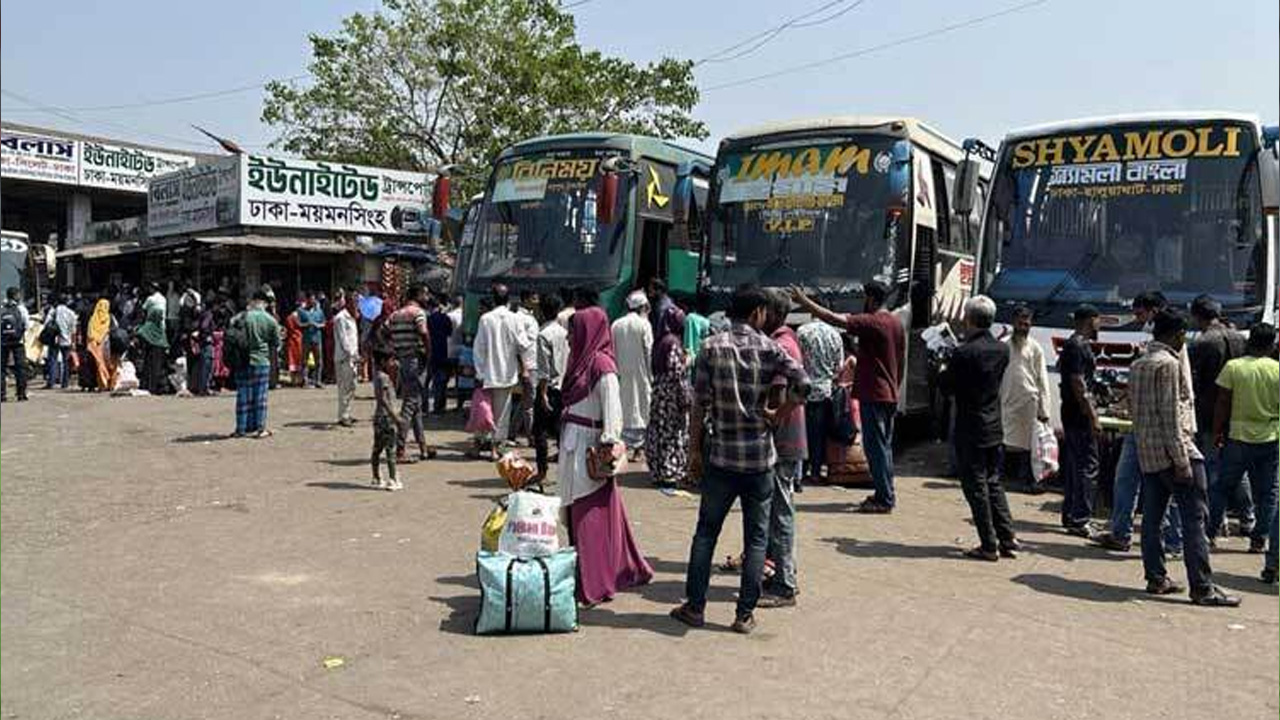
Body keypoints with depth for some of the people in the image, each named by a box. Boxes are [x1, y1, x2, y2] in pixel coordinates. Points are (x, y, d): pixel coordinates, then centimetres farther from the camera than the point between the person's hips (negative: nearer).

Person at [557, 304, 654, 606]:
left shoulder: (602, 365, -15)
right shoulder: (583, 360, 12)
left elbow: (612, 411, -18)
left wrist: (607, 448, -21)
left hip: (590, 446, -10)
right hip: (574, 444, 10)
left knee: (591, 516, -1)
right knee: (576, 511, 16)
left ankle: (594, 586, 10)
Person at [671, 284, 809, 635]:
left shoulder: (711, 347, -3)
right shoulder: (770, 348, -4)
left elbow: (700, 403, -5)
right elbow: (803, 384, -16)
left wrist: (694, 449, 2)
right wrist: (777, 415, -1)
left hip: (721, 455, 1)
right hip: (760, 457, 0)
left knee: (706, 531, 12)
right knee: (756, 538, 10)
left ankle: (695, 607, 17)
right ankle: (745, 614, 12)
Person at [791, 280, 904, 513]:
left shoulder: (871, 322, -15)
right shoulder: (897, 323, 11)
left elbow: (834, 319, -21)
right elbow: (902, 359, 16)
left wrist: (804, 301, -15)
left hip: (873, 395, -9)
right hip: (890, 395, 9)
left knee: (876, 446, -4)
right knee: (884, 446, 15)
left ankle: (884, 500, -1)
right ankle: (886, 494, 22)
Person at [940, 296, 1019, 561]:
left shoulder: (963, 353, -19)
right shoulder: (1002, 350, 2)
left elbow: (947, 387, -11)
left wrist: (943, 371, 10)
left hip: (970, 430, -7)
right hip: (994, 428, 7)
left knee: (976, 487, 2)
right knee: (993, 483, 17)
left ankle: (989, 546, 6)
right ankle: (1007, 540, 19)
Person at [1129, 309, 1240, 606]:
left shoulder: (1137, 364, 14)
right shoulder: (1168, 363, -12)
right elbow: (1170, 415, -17)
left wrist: (1144, 442, 22)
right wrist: (1182, 461, -17)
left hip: (1146, 453, 9)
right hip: (1171, 450, -9)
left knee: (1152, 518, 9)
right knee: (1194, 518, -6)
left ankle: (1156, 579, 14)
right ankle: (1202, 588, -5)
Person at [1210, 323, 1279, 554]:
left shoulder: (1233, 366, -8)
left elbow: (1222, 404, -6)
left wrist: (1217, 432, 3)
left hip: (1239, 437, -1)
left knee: (1223, 487, 9)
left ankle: (1208, 533, 10)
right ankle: (1259, 540, 13)